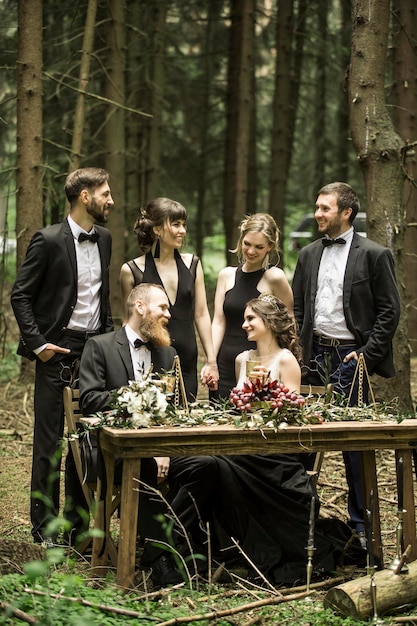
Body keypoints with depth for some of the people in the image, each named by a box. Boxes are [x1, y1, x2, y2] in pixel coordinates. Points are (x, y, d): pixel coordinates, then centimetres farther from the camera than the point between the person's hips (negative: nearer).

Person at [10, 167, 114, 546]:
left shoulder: (104, 239, 11)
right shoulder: (49, 240, -9)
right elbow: (20, 295, -7)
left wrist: (109, 334, 12)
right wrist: (37, 343, -12)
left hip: (95, 348, 6)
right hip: (58, 351, -6)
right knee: (50, 440, 0)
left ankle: (77, 521, 18)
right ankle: (45, 525, 9)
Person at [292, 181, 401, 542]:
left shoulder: (374, 255, -2)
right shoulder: (309, 255, 14)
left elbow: (389, 311, -3)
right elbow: (296, 307, 18)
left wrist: (367, 354, -10)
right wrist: (299, 348, 6)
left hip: (351, 357, -4)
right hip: (314, 356, 5)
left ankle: (361, 524, 10)